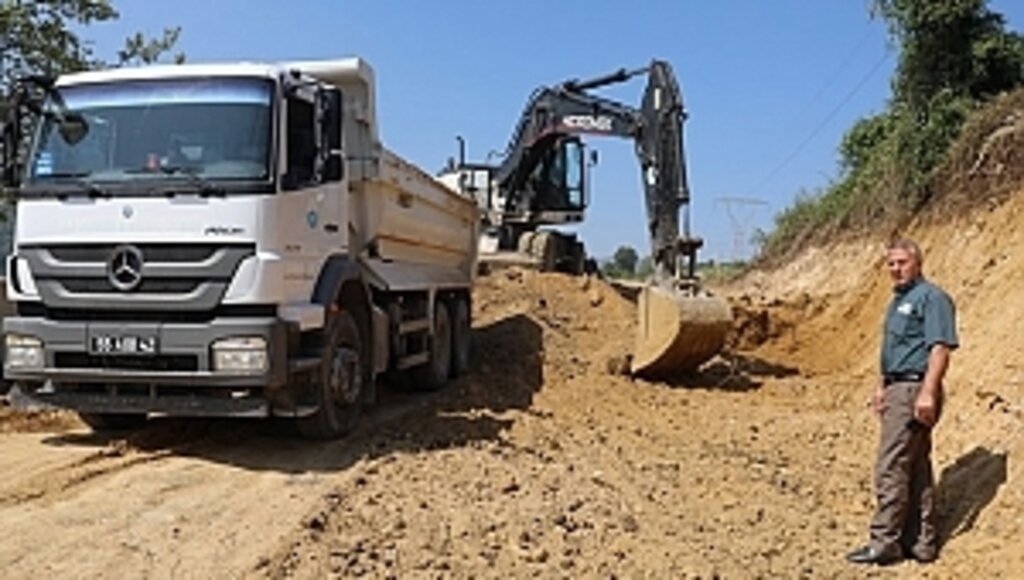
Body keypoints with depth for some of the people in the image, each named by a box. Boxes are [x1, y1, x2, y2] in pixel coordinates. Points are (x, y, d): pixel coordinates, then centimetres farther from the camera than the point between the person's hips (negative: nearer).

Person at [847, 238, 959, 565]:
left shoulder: (931, 297, -11)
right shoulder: (899, 300, 19)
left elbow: (940, 347, -20)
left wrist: (928, 393, -26)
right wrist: (882, 388, 24)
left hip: (914, 389, -10)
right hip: (898, 390, 10)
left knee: (891, 466, -8)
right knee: (916, 468, 13)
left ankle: (885, 542, -2)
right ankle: (921, 542, 19)